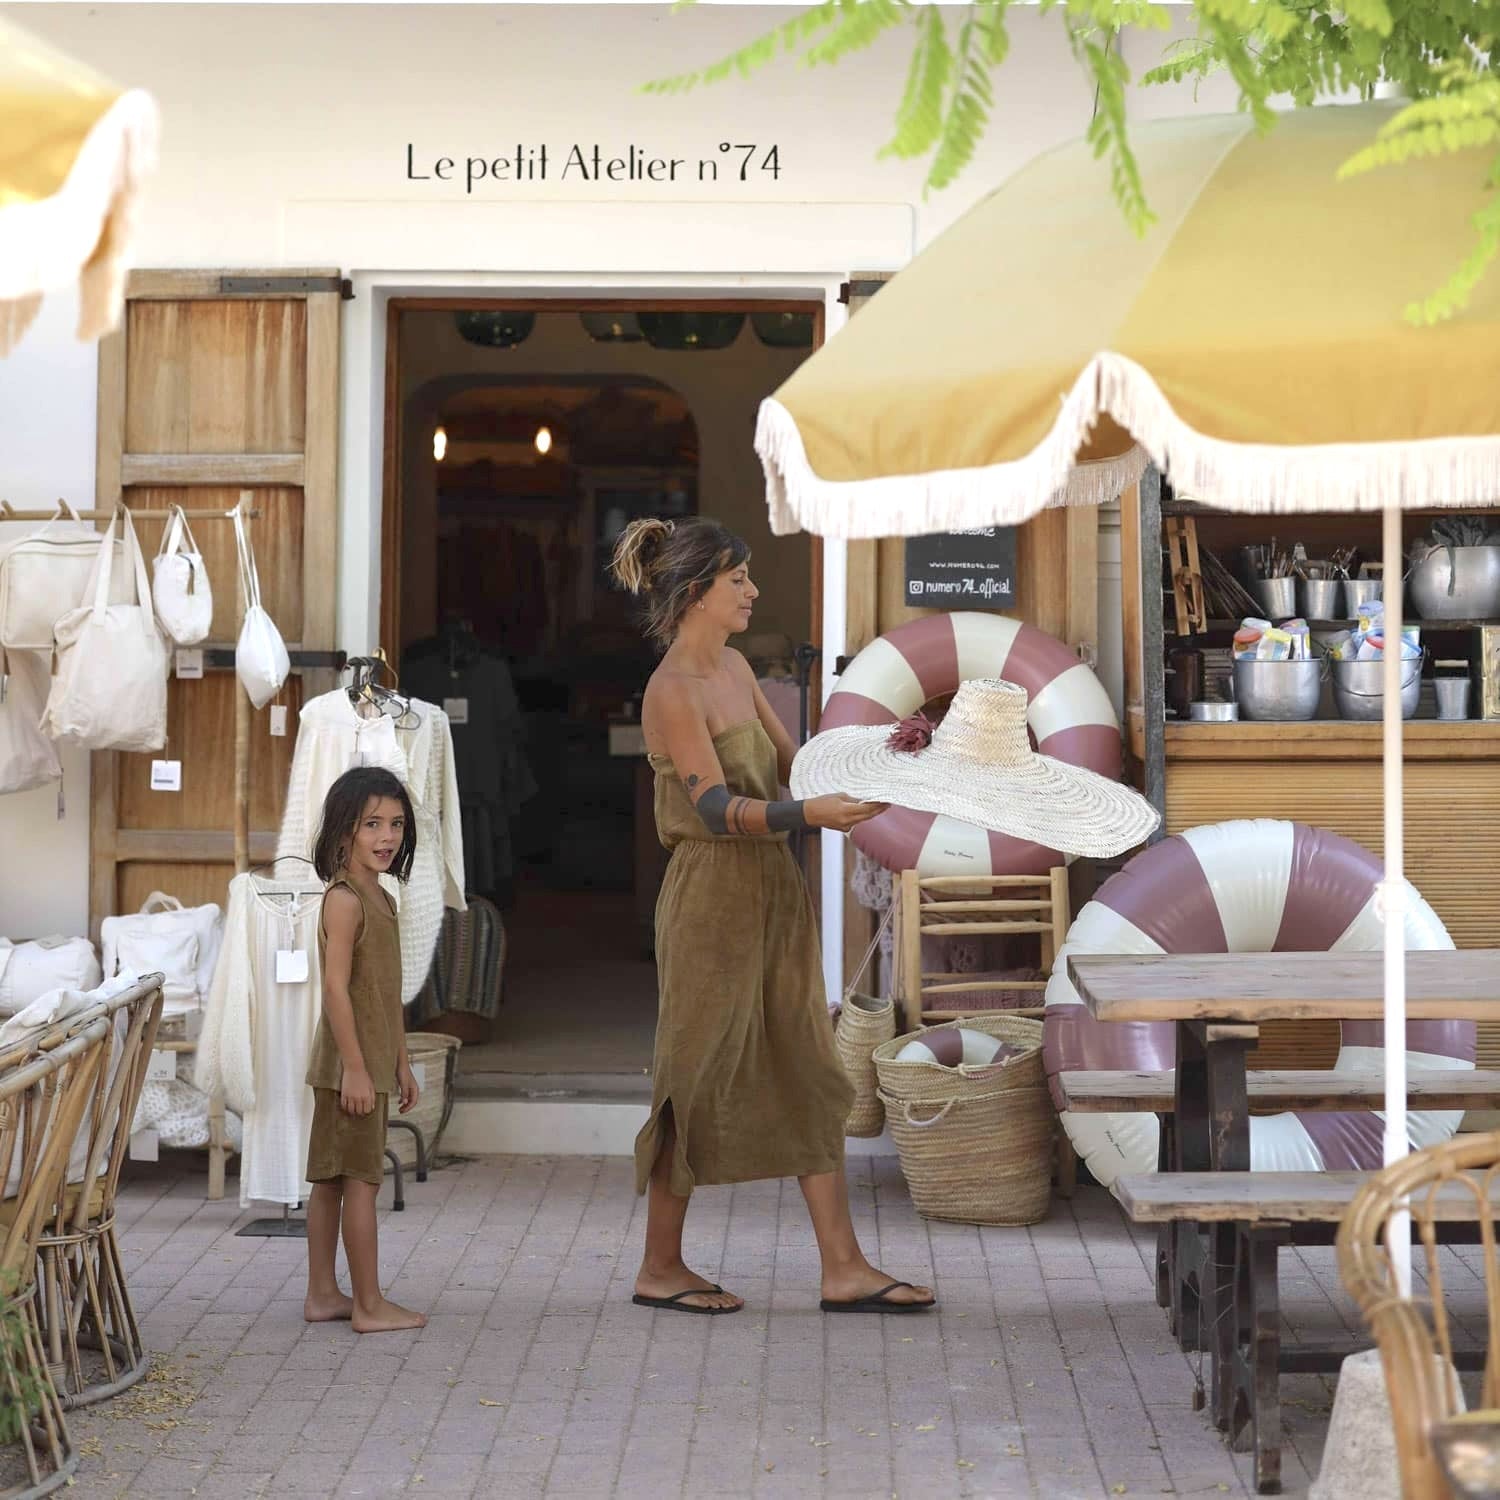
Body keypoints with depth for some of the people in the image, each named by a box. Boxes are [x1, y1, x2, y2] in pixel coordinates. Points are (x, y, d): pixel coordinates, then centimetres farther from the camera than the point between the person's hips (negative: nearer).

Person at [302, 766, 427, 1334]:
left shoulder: (378, 899, 14)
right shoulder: (345, 899, -15)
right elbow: (336, 987, -21)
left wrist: (401, 1063, 20)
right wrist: (355, 1068, -23)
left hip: (371, 1061, 9)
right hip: (349, 1063, -9)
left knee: (332, 1178, 13)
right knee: (361, 1178, -4)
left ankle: (322, 1294, 19)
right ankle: (370, 1305, 2)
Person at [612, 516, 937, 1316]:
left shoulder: (735, 667, 11)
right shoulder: (672, 692, -15)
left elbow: (792, 764, 15)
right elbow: (717, 806, -23)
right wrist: (810, 814, -36)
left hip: (772, 891, 9)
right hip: (713, 896, -9)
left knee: (809, 1077, 6)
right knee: (698, 1080, 2)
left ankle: (844, 1270, 9)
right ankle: (659, 1268, 17)